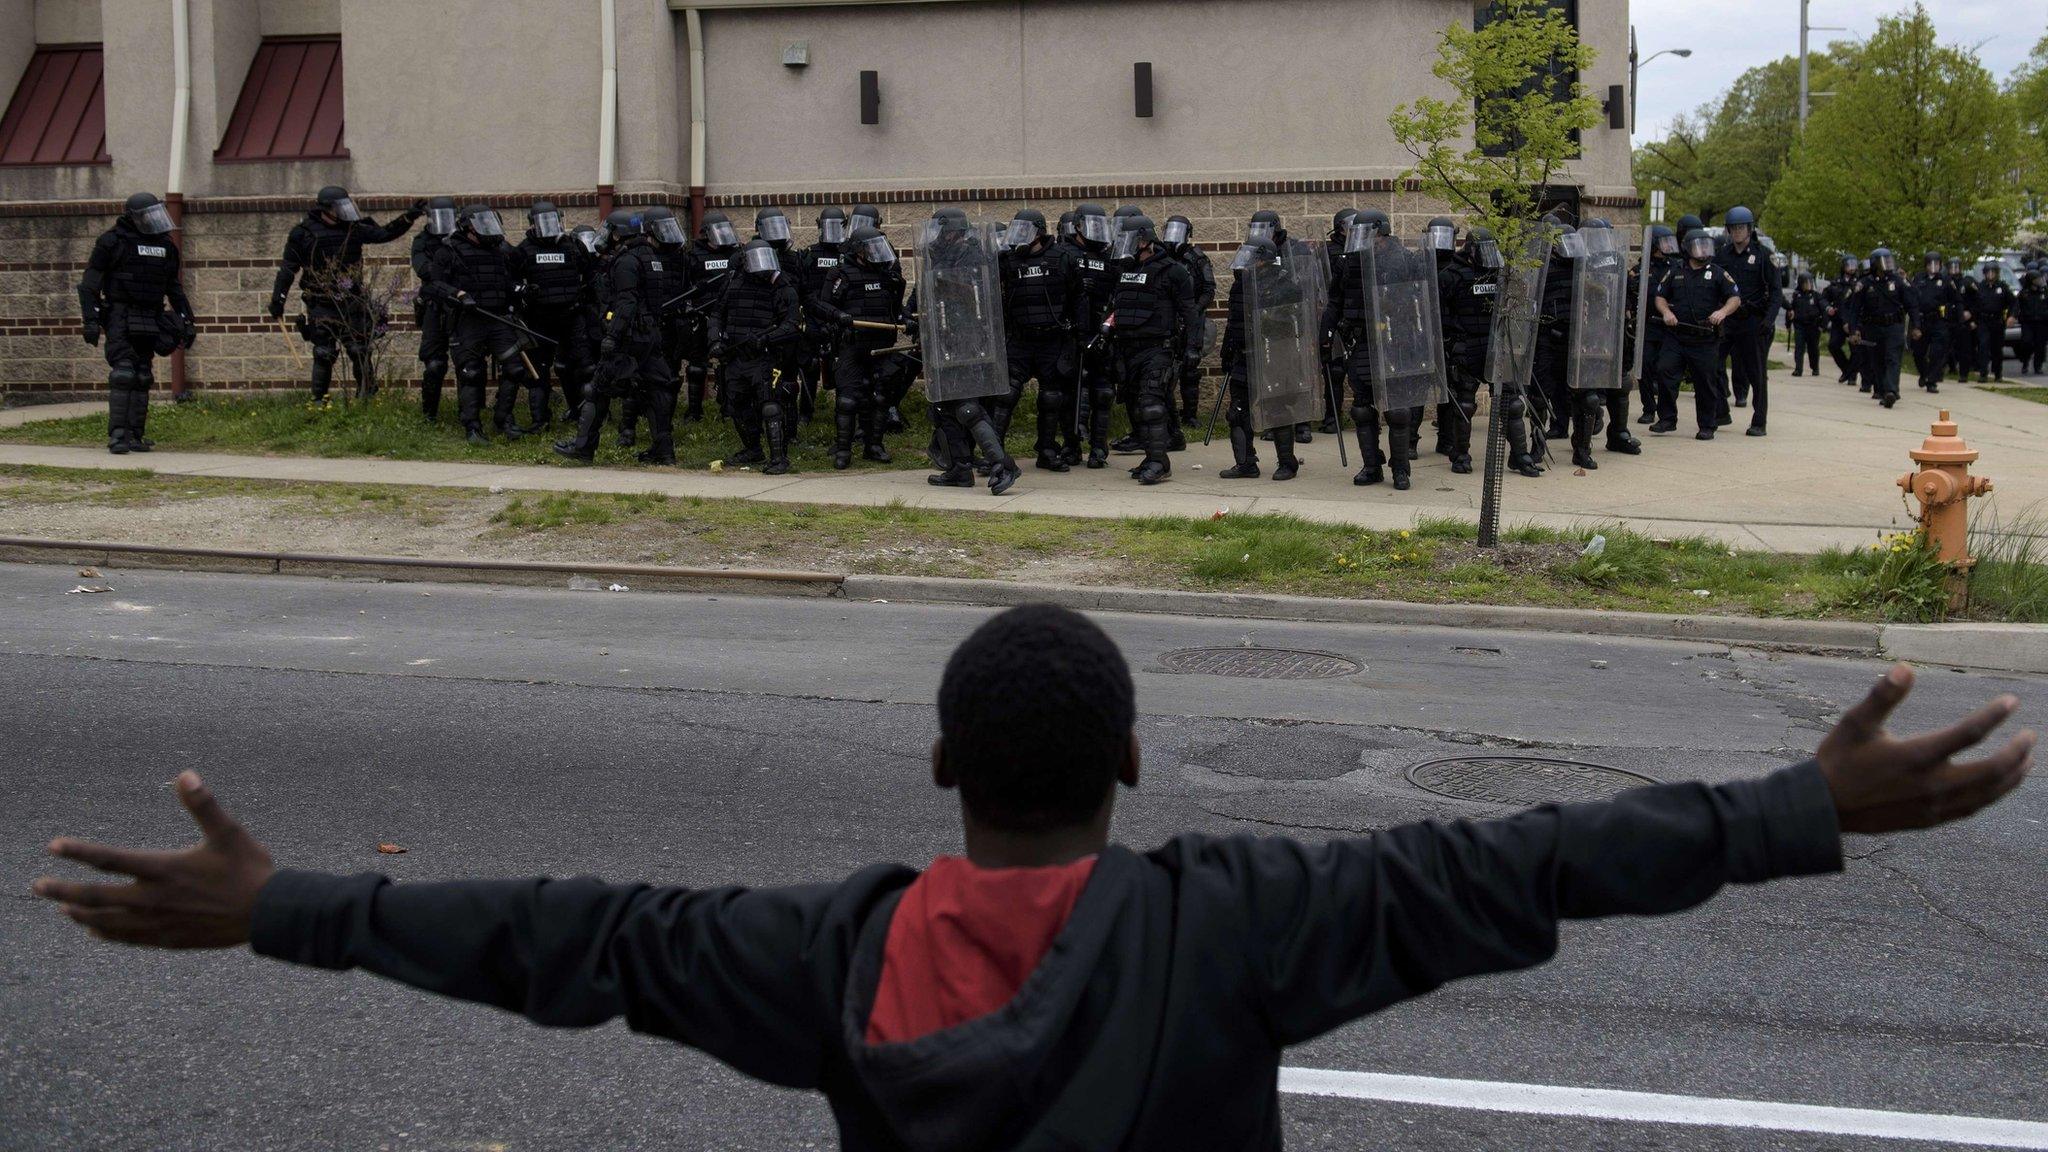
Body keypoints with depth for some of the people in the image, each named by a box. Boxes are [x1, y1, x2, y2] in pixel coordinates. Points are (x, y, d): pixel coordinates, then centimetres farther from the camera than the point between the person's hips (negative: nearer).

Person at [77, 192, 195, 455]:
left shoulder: (165, 246, 12)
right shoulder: (112, 242, -5)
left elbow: (174, 288, 21)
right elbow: (89, 283, -6)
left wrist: (188, 322, 16)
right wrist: (90, 320, -14)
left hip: (148, 322, 6)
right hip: (120, 319, -6)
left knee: (142, 379, 5)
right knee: (123, 374, -14)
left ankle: (135, 436, 9)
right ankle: (117, 435, -15)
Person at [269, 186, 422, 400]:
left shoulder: (352, 228, 6)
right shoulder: (303, 233, -4)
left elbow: (384, 233, 14)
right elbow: (287, 269, 1)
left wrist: (409, 217, 4)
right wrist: (278, 300, -1)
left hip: (352, 305, 3)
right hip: (322, 308, -3)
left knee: (361, 353, 3)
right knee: (324, 356, -1)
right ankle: (319, 401, 9)